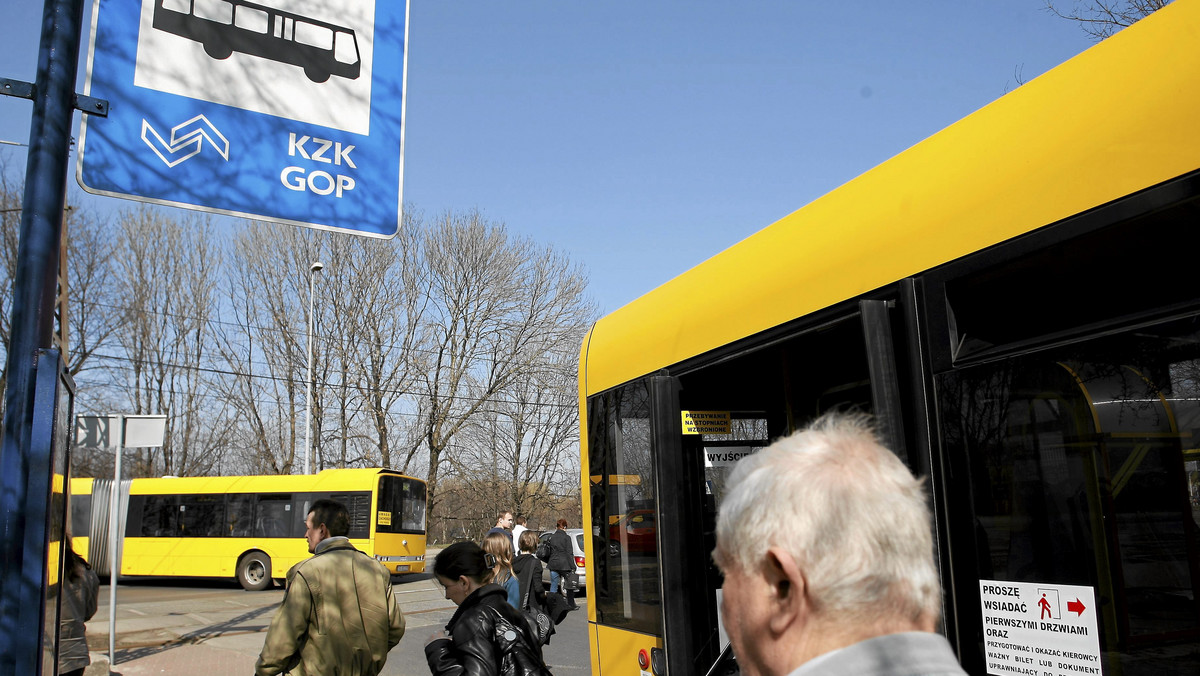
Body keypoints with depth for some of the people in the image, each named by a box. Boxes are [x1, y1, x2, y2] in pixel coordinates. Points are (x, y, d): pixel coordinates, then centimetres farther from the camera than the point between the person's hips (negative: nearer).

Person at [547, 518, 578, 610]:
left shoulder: (552, 538, 5)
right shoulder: (566, 537, -8)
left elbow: (549, 552, 11)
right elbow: (569, 553, -10)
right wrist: (573, 567, -8)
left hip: (553, 564, 4)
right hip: (564, 565, -4)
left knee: (553, 586, 7)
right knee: (570, 585, 12)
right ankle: (571, 605, 20)